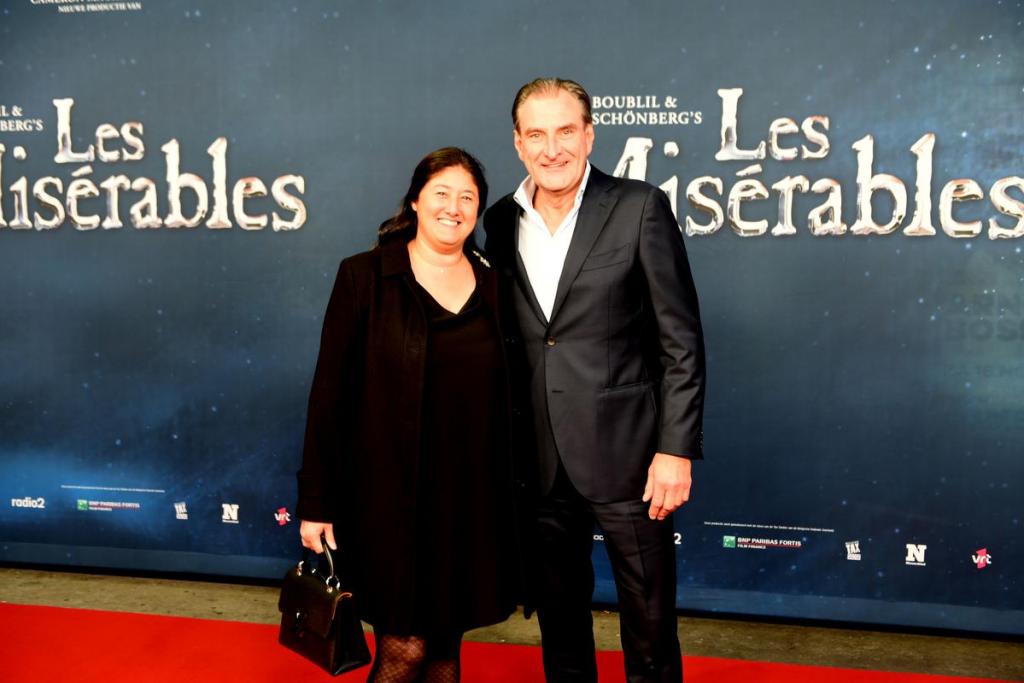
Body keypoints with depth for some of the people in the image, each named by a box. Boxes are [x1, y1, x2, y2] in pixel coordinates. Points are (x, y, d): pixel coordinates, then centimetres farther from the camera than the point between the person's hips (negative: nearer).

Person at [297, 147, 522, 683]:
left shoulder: (492, 286, 6)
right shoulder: (365, 276, -3)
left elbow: (504, 399, 9)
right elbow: (330, 392, -5)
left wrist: (509, 492, 7)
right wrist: (317, 501, -7)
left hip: (470, 497, 4)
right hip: (391, 493, -3)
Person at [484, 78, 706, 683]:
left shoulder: (639, 208, -6)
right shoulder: (502, 222, 6)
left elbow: (683, 342, -7)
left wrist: (676, 449, -12)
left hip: (626, 456, -3)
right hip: (541, 465, 4)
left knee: (650, 630, 9)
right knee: (559, 618, 18)